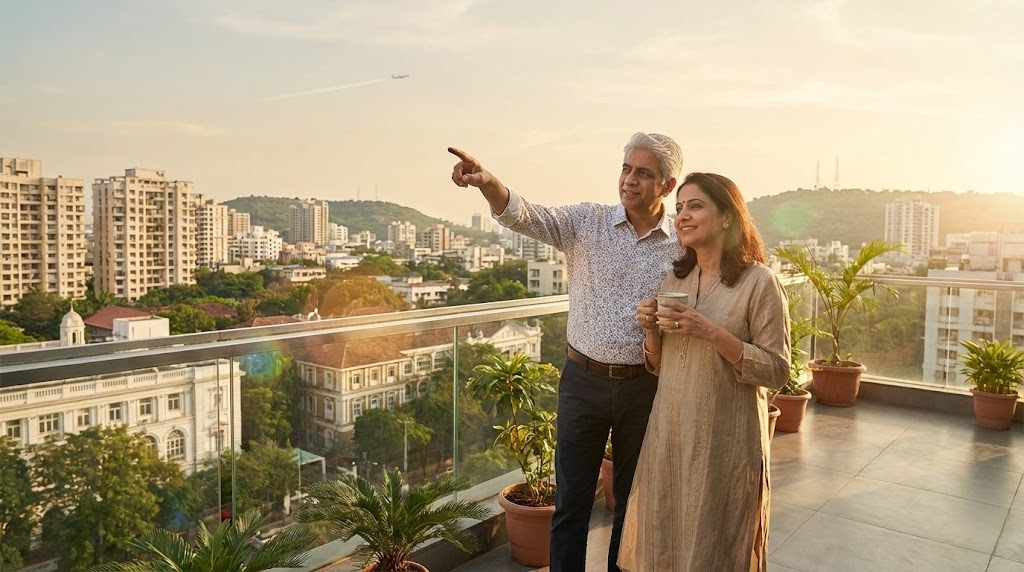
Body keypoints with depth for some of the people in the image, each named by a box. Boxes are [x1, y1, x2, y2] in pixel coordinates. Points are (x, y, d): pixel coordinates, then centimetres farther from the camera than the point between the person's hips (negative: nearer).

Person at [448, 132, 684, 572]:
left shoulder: (683, 244, -2)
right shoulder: (587, 222, -4)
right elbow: (524, 215, -20)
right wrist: (487, 183, -37)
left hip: (644, 386, 1)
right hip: (584, 380, -1)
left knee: (632, 501, 18)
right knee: (571, 502, 10)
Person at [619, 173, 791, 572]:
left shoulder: (759, 282, -10)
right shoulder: (674, 279, 7)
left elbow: (777, 371, -12)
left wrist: (712, 332, -22)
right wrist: (651, 329, -8)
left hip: (725, 440, -5)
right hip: (669, 433, 5)